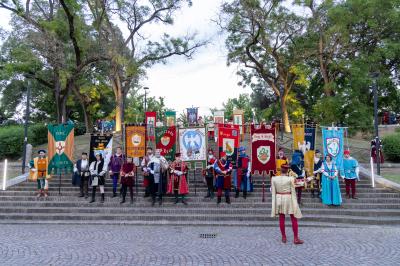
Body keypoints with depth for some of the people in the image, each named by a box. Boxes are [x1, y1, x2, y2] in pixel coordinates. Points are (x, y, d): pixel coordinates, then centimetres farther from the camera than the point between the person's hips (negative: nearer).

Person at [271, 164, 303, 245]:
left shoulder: (274, 179, -6)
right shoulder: (290, 179, -14)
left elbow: (273, 192, -2)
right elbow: (293, 192, -9)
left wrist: (274, 203, 6)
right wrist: (295, 203, 0)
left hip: (279, 199, 3)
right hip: (288, 199, -3)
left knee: (281, 219, 11)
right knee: (294, 219, 8)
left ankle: (284, 237, 20)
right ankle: (296, 238, 13)